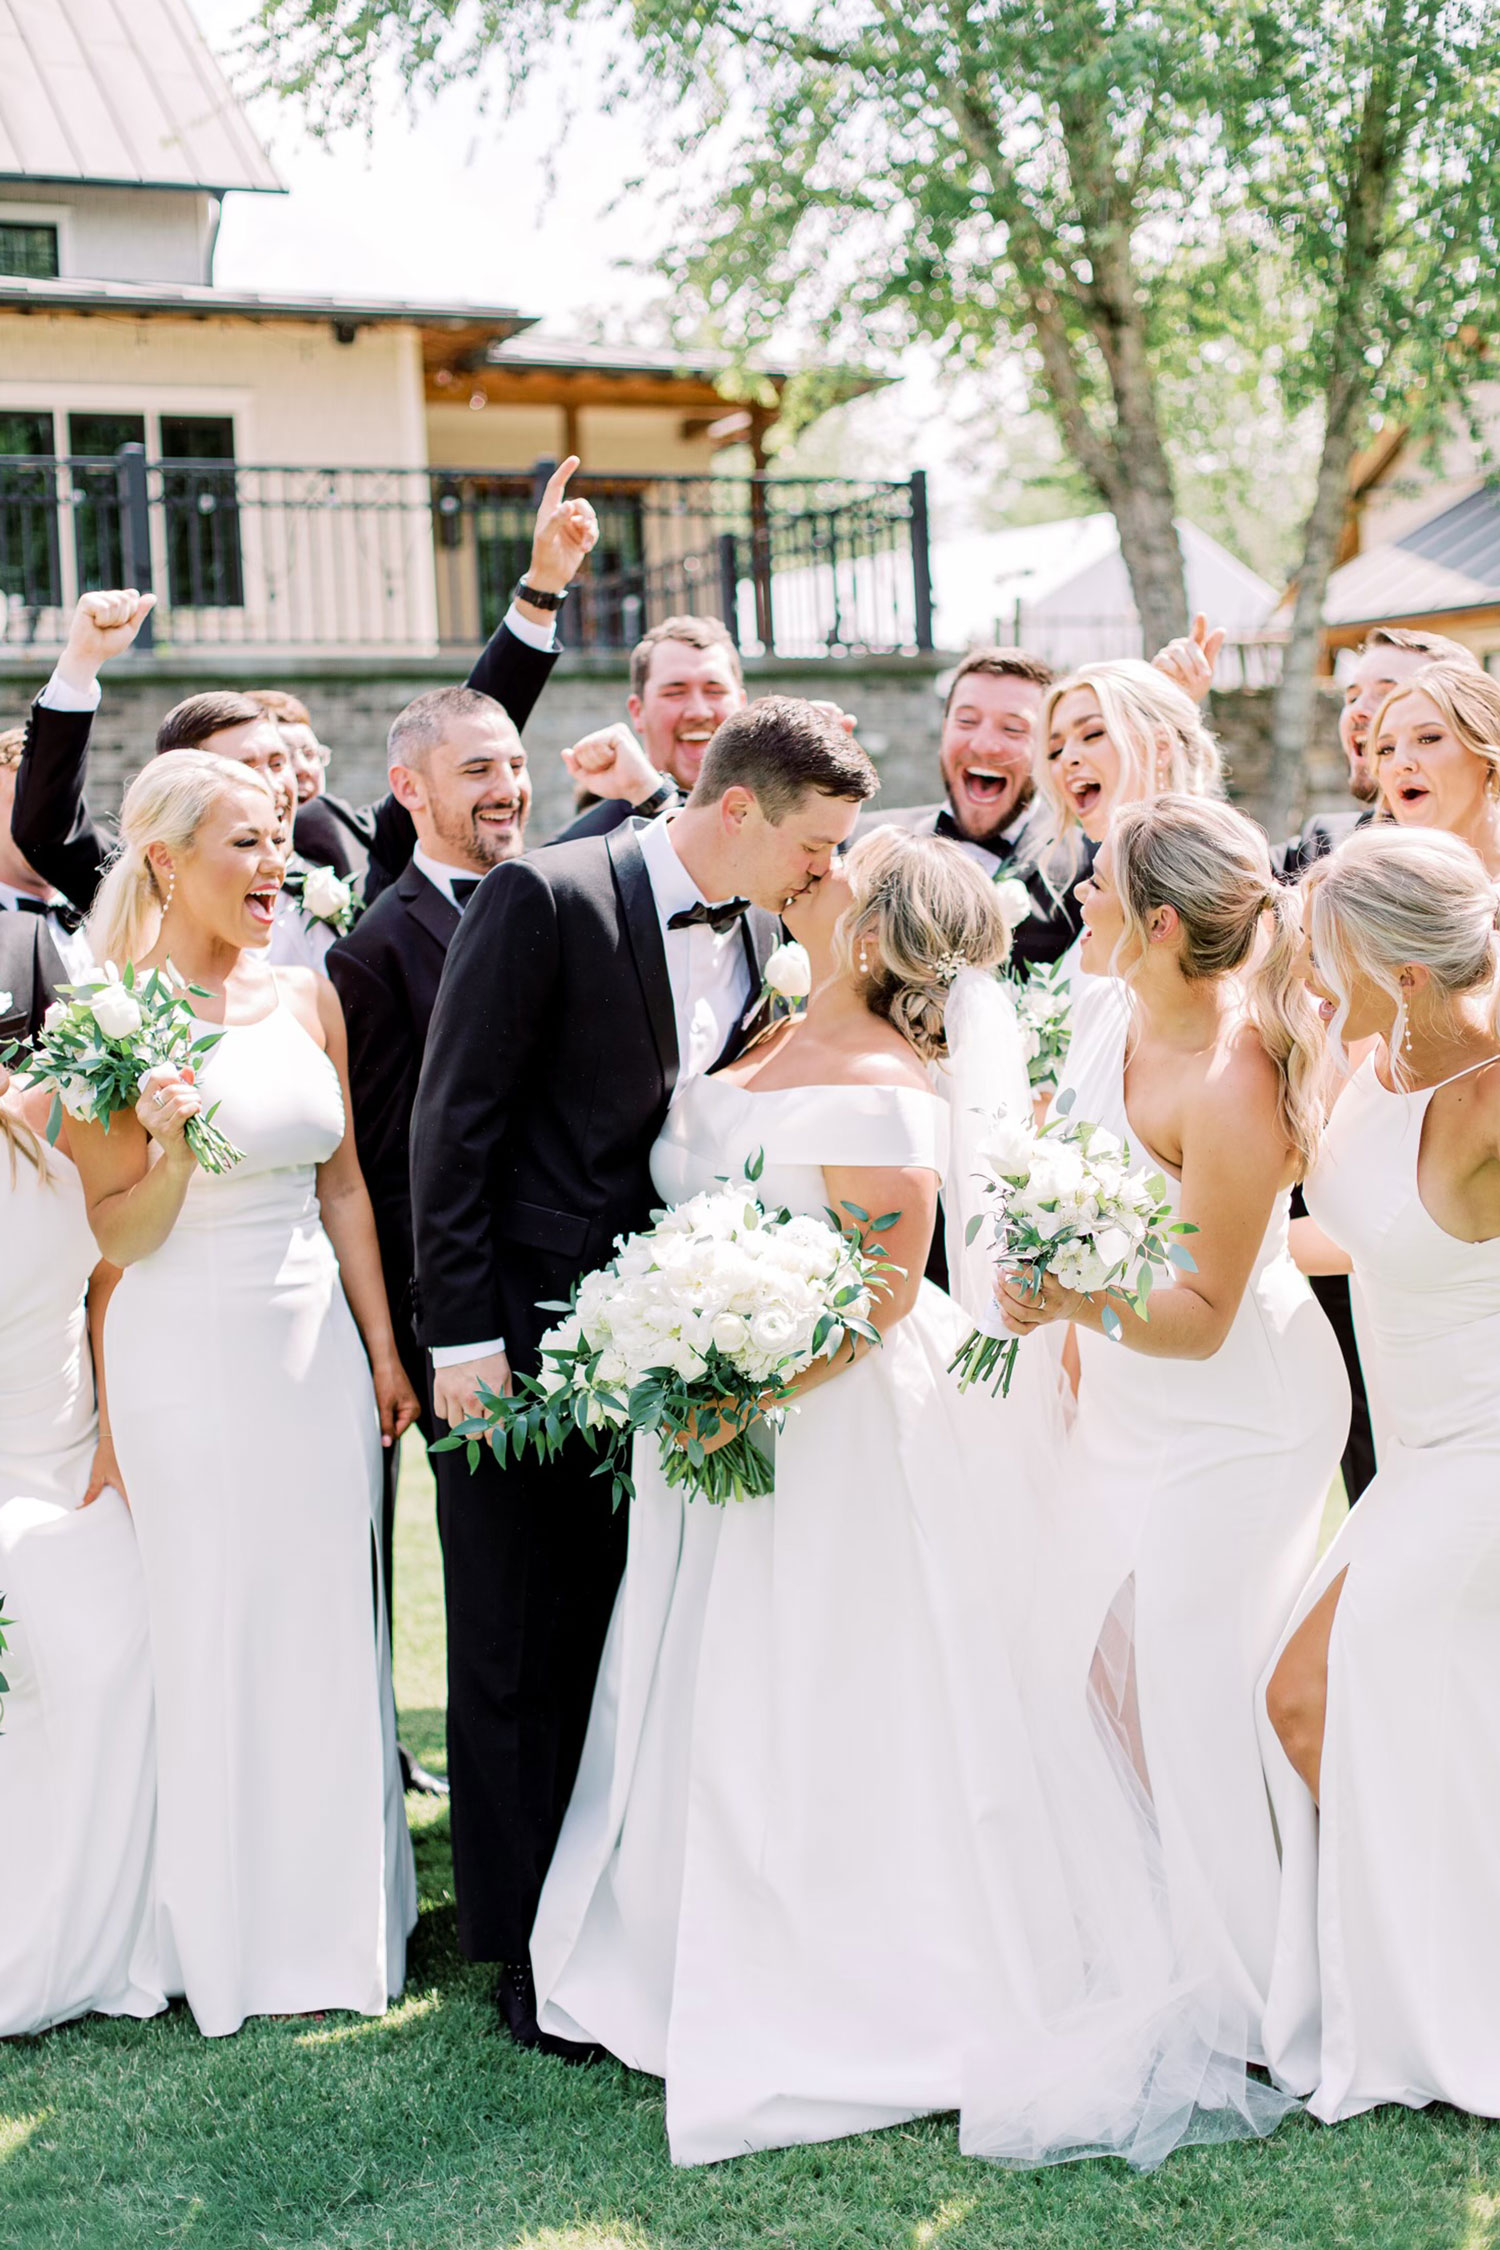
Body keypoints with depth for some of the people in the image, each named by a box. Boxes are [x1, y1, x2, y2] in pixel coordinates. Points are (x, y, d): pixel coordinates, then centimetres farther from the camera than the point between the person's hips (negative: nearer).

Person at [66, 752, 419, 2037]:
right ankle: (238, 1934, 21)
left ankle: (337, 1912, 28)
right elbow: (120, 1235, -9)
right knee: (218, 1634, 5)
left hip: (317, 1343, 5)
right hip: (189, 1354, -5)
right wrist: (171, 1145, -27)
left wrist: (383, 1348, 11)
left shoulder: (307, 997, 5)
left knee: (330, 1624, 12)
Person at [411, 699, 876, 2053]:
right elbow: (455, 1120, -13)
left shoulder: (761, 930, 6)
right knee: (524, 1661, 5)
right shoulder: (547, 899, -13)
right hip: (524, 1339, -6)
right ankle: (535, 1958, 17)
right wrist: (460, 1333, -15)